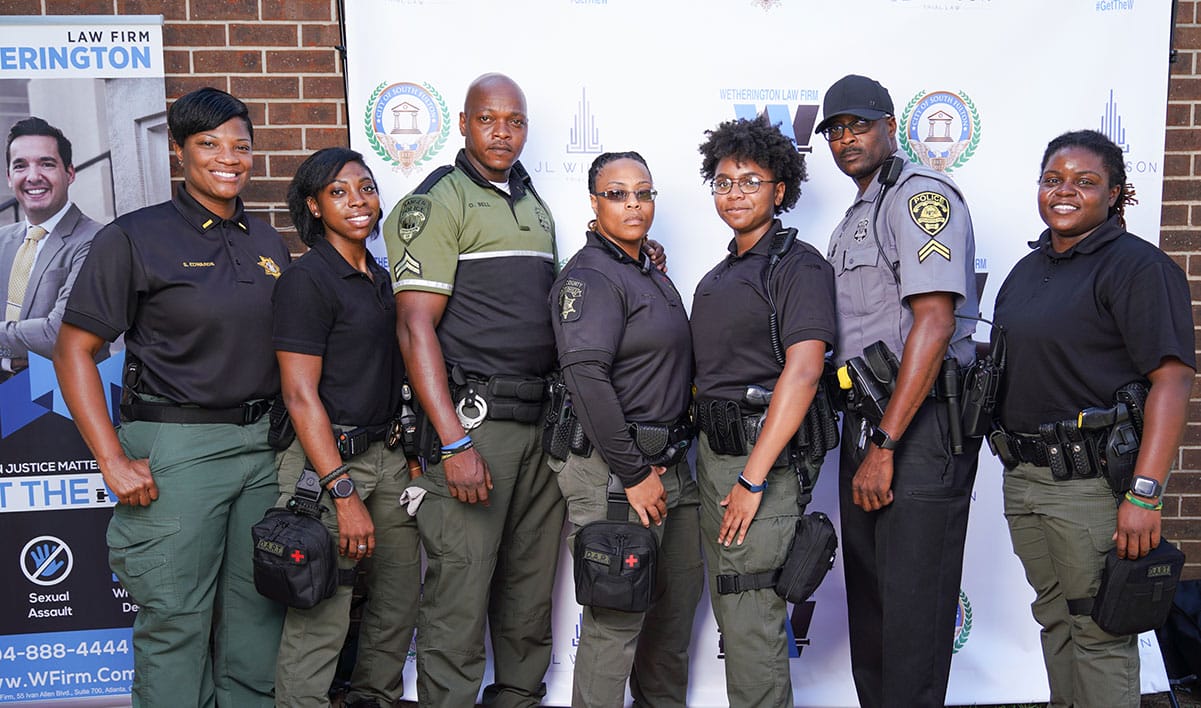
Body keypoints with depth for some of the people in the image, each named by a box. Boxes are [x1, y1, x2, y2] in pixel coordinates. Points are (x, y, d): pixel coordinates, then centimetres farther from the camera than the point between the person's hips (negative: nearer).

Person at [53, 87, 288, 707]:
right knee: (177, 621, 3)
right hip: (177, 447, -5)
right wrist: (114, 462, -12)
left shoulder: (269, 243, 11)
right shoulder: (134, 238, -5)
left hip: (264, 441, 5)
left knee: (257, 609, 13)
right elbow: (73, 351, -6)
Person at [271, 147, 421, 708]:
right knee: (320, 616, -2)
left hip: (387, 455, 8)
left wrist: (409, 449, 13)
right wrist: (345, 494, -20)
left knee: (400, 599, 15)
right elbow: (300, 395, -16)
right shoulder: (306, 280, -11)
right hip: (328, 459, -8)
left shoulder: (381, 278, 13)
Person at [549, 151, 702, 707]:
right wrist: (634, 473, -22)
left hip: (669, 464, 9)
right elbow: (586, 376, -24)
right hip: (614, 471, -9)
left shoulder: (652, 274, 16)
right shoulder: (591, 275, -12)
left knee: (680, 597, 19)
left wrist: (668, 461, 14)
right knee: (617, 617, -1)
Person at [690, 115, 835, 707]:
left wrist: (753, 476, -22)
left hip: (761, 453, -9)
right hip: (712, 450, 9)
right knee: (727, 607, 17)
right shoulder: (717, 276, 18)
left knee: (751, 618, -4)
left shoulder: (798, 265, -9)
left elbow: (802, 371, -20)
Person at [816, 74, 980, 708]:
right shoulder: (854, 218, 20)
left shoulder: (920, 193, -8)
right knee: (867, 598, 17)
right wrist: (863, 438, 13)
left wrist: (884, 446, -20)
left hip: (921, 428, -9)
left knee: (912, 611, -2)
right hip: (864, 427, 9)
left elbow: (934, 323, -19)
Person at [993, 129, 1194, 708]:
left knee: (1100, 634, 3)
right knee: (1053, 617, 19)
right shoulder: (1027, 269, 14)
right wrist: (1013, 453, 14)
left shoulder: (1138, 266, -10)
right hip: (1023, 475, 8)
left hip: (1092, 481, -7)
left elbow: (1171, 380, -17)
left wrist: (1144, 493, -24)